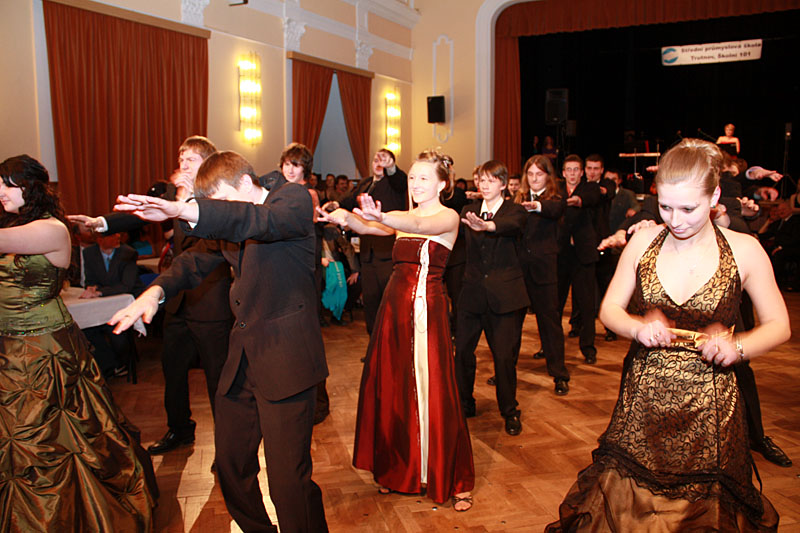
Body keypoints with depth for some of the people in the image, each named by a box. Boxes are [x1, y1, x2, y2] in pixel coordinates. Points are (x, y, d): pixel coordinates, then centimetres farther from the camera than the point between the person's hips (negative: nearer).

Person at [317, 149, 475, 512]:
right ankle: (400, 470, 31)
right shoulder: (402, 218, 14)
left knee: (434, 392, -1)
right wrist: (345, 218, -26)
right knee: (393, 388, 11)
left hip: (428, 308, -5)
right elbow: (366, 227, -4)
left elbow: (420, 225, -25)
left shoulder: (448, 217, -3)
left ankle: (456, 480, 17)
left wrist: (380, 217, -44)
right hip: (395, 305, 6)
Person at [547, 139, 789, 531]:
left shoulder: (744, 250, -6)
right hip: (643, 399, 1)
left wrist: (737, 347, -19)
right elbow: (609, 309, 3)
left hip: (710, 406, -1)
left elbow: (779, 325, 0)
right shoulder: (644, 240, -3)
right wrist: (637, 328, -19)